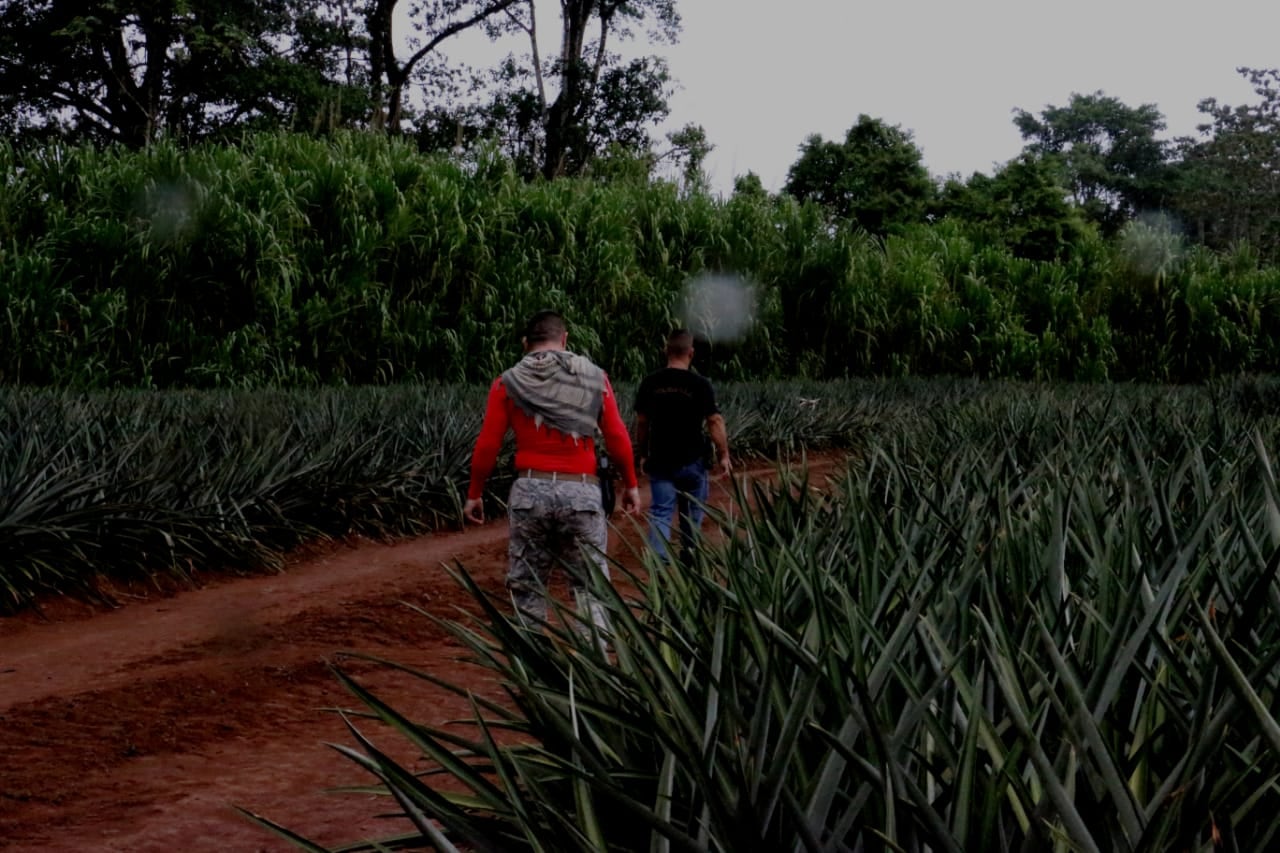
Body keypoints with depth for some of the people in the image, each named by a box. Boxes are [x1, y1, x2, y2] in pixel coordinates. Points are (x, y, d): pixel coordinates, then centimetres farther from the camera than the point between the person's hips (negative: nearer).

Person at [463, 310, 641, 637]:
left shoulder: (508, 383, 3)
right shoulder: (594, 378, 4)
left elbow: (487, 445, 2)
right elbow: (617, 438, 4)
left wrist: (474, 494, 12)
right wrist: (630, 483, 16)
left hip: (530, 490, 0)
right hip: (581, 492, 0)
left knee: (526, 586, 11)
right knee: (591, 586, 5)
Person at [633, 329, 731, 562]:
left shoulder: (650, 383, -1)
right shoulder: (699, 385, -9)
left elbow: (641, 423, 4)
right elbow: (715, 422, -10)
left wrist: (643, 455, 15)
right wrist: (723, 456, -2)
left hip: (659, 462, 1)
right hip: (692, 461, -1)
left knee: (660, 514, 0)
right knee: (691, 515, 16)